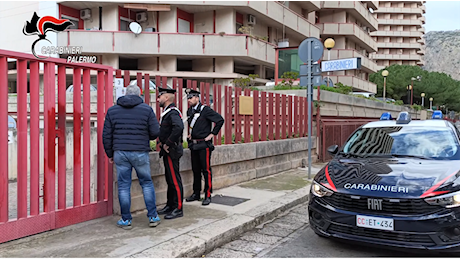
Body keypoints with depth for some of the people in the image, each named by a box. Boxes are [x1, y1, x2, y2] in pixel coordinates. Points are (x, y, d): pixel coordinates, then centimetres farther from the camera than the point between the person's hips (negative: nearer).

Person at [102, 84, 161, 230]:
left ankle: (126, 220, 14)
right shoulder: (147, 109, -1)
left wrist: (110, 154, 16)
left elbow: (106, 135, 7)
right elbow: (155, 132, -4)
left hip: (120, 153, 2)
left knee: (123, 186, 8)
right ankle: (153, 217, 14)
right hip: (140, 153, -1)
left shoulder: (112, 110, 7)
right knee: (147, 183, 11)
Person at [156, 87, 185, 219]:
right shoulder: (166, 112, 15)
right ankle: (170, 206, 27)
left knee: (175, 180, -3)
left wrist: (167, 143, -26)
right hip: (167, 151, 10)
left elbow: (178, 127, -35)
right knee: (170, 179, 16)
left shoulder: (173, 112, -16)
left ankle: (178, 209, 4)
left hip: (172, 151, -10)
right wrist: (162, 142, 16)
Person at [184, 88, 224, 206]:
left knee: (206, 170, -3)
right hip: (193, 145, 7)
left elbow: (220, 120, -13)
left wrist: (212, 134, -11)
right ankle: (196, 194, 23)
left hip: (204, 144, -7)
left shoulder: (205, 110, -11)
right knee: (195, 170, 13)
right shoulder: (189, 111, 11)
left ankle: (208, 196, 3)